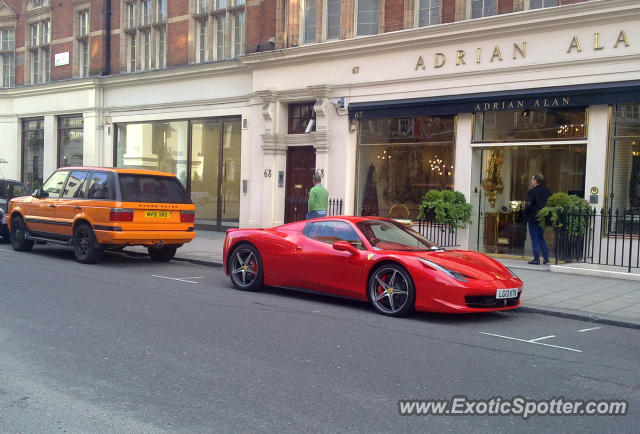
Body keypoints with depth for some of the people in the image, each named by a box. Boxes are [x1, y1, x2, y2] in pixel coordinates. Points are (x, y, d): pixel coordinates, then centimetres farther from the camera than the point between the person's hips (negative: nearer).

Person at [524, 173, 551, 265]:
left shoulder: (532, 191, -15)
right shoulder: (547, 191, 6)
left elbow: (528, 205, -19)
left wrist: (525, 212, -1)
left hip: (534, 218, -7)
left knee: (535, 239, 0)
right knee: (541, 238, 18)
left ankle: (536, 259, 1)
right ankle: (546, 257, 13)